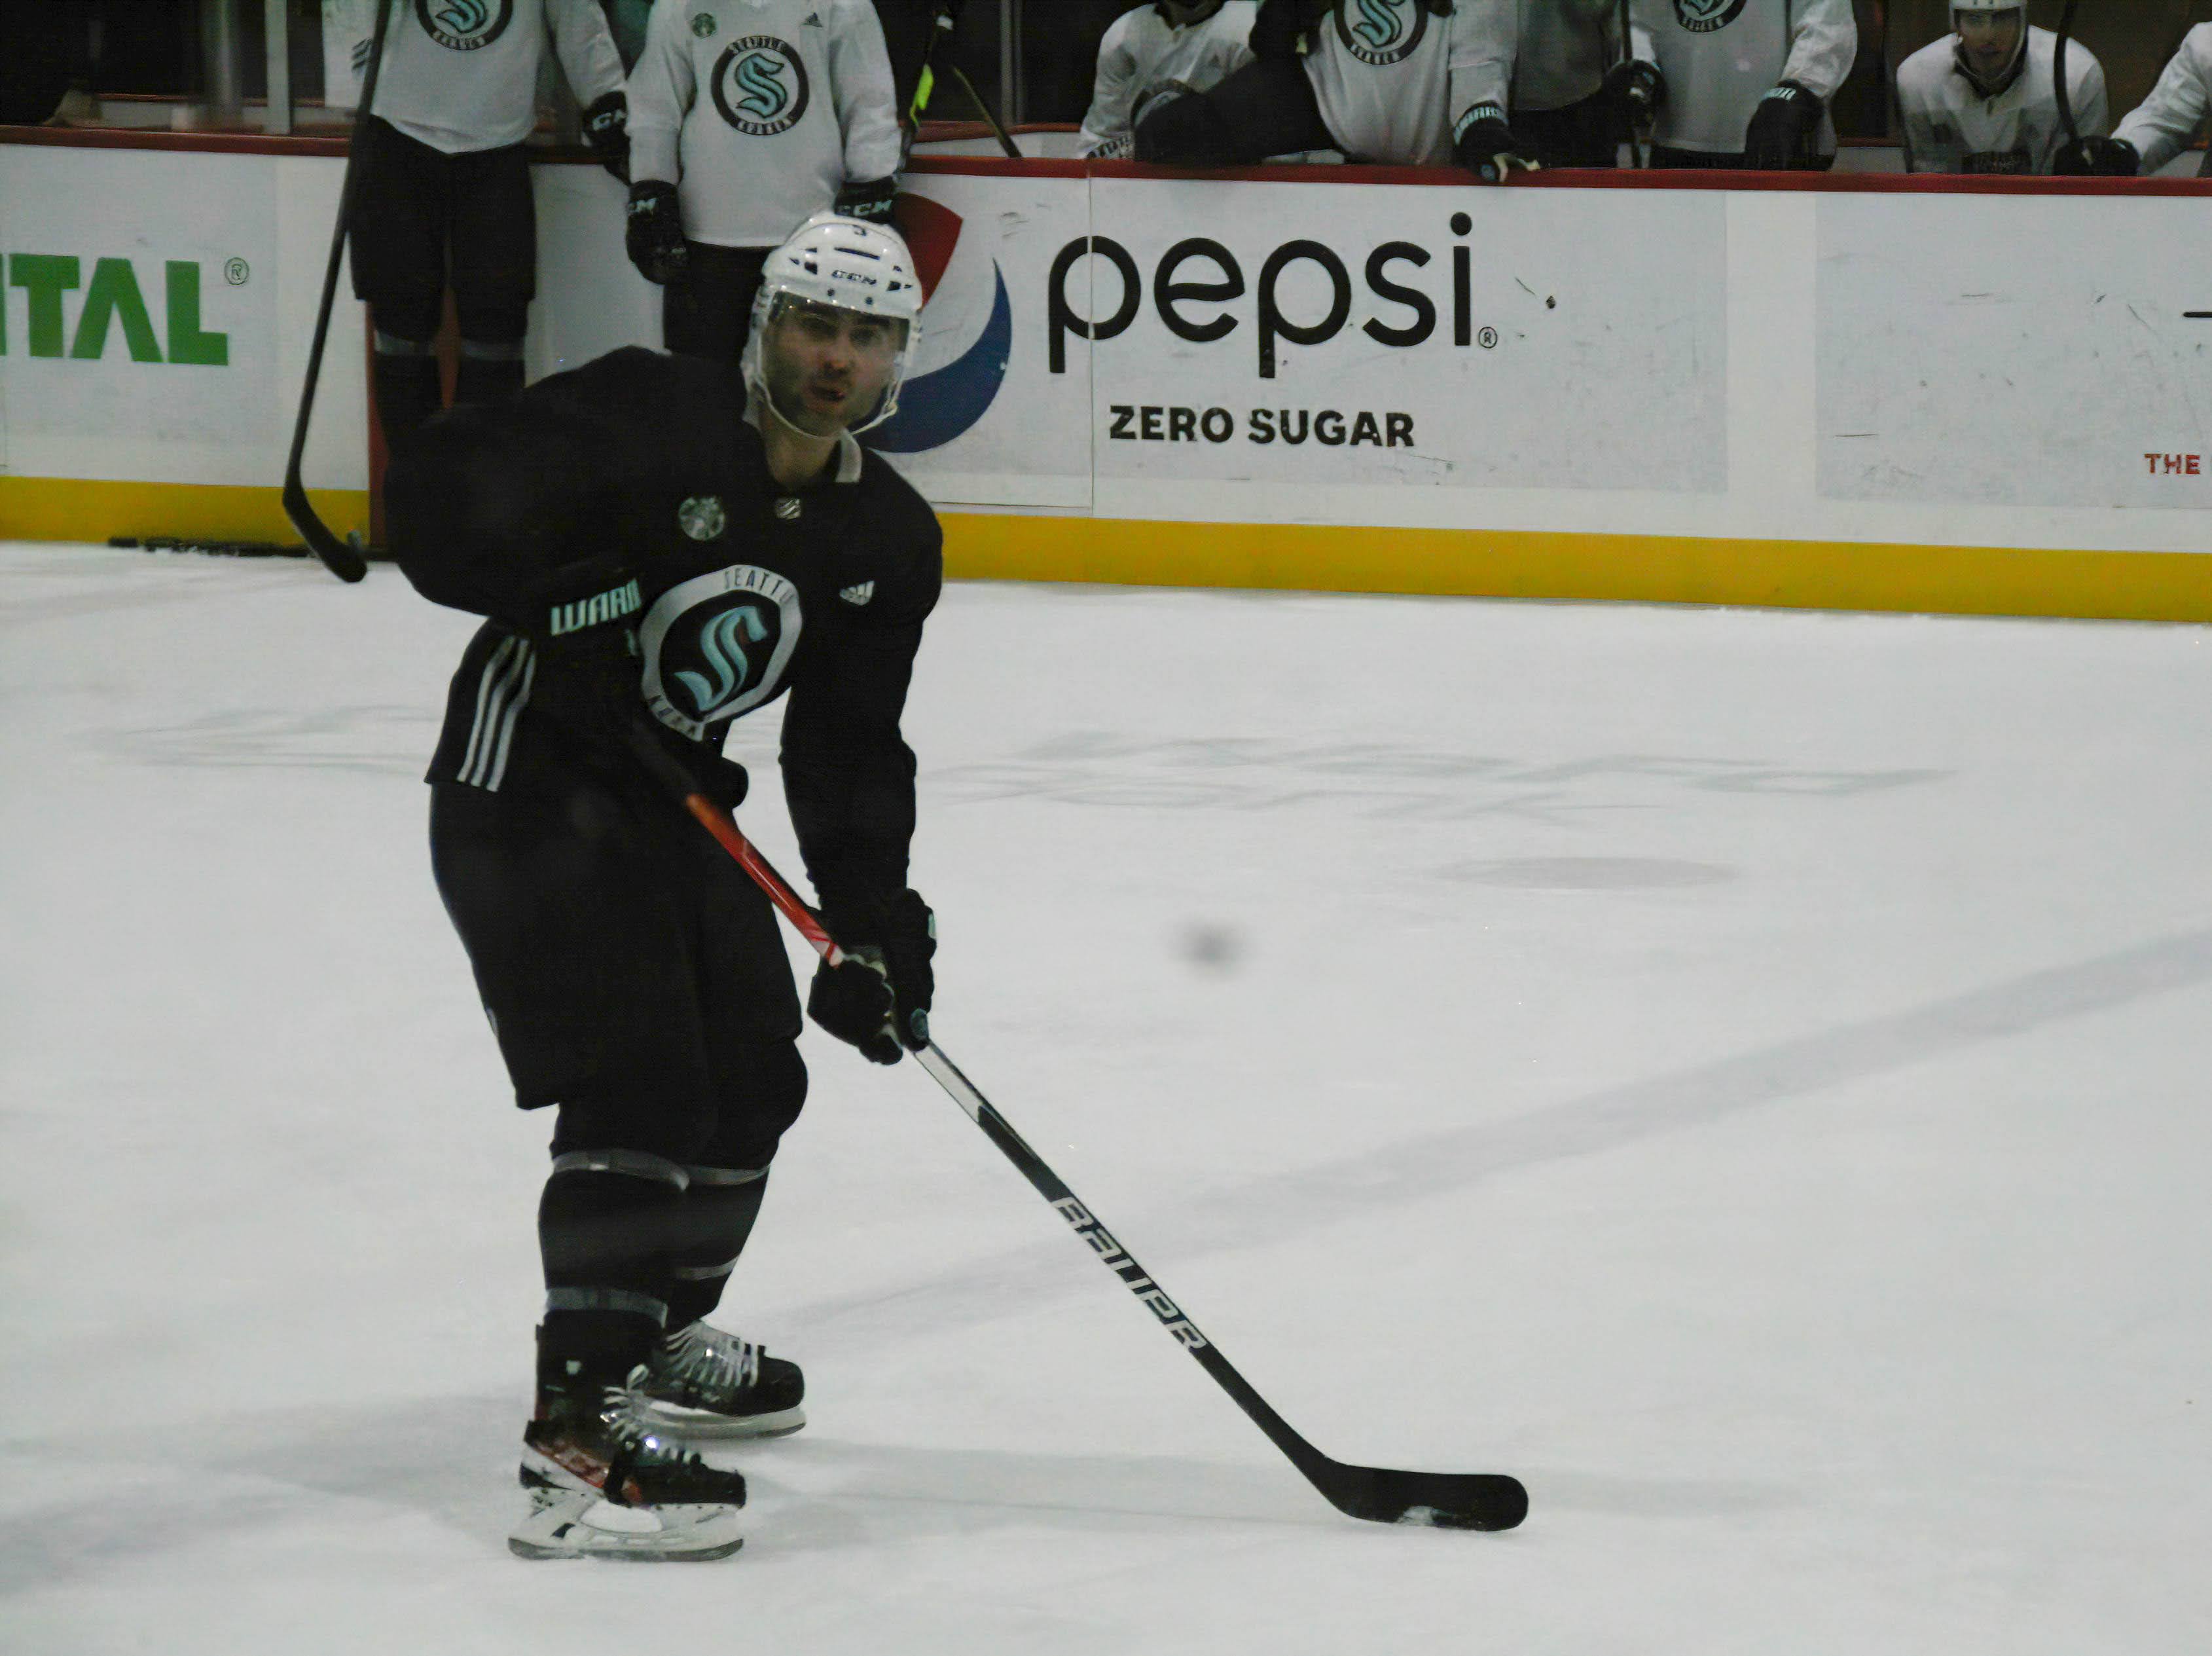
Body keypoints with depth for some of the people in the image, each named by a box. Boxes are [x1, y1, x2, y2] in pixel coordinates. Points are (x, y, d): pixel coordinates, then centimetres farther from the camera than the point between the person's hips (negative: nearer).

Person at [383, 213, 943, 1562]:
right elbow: (439, 498, -23)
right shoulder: (647, 419, -17)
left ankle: (659, 1335, 42)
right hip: (522, 785, -8)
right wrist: (578, 605, -31)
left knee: (753, 1082, 16)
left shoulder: (888, 539, 2)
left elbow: (851, 752, 2)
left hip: (671, 801, 8)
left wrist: (875, 920, -10)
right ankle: (580, 1427, -24)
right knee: (639, 1085, -19)